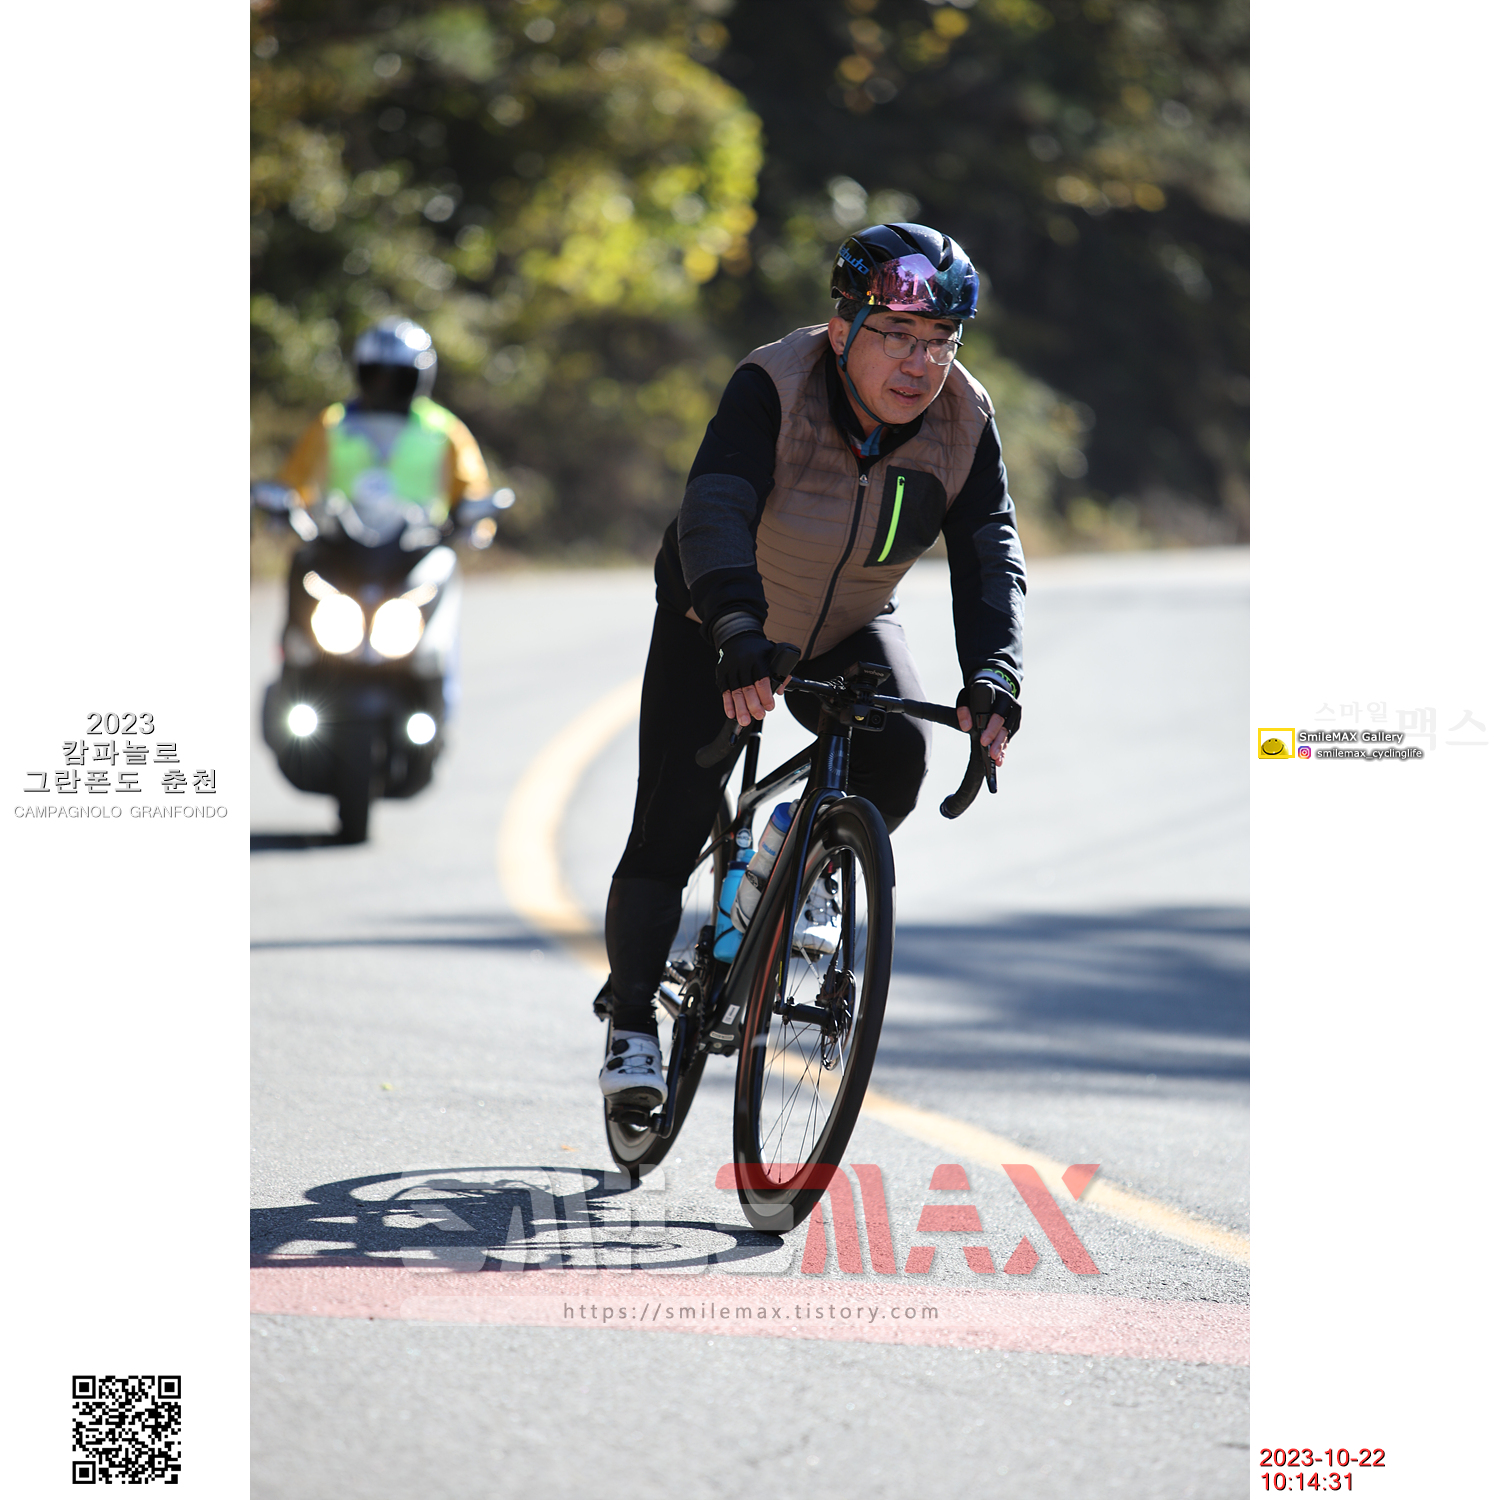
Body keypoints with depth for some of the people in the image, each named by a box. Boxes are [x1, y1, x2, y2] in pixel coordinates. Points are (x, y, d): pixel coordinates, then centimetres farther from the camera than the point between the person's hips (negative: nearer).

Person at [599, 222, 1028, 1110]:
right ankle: (631, 1021, 5)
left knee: (898, 753, -25)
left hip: (847, 632, 3)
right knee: (676, 816, -11)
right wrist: (741, 638, -58)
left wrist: (994, 676, -42)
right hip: (720, 629, -3)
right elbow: (716, 511, -42)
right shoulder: (774, 389, -30)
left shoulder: (965, 423, -19)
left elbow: (991, 558, -24)